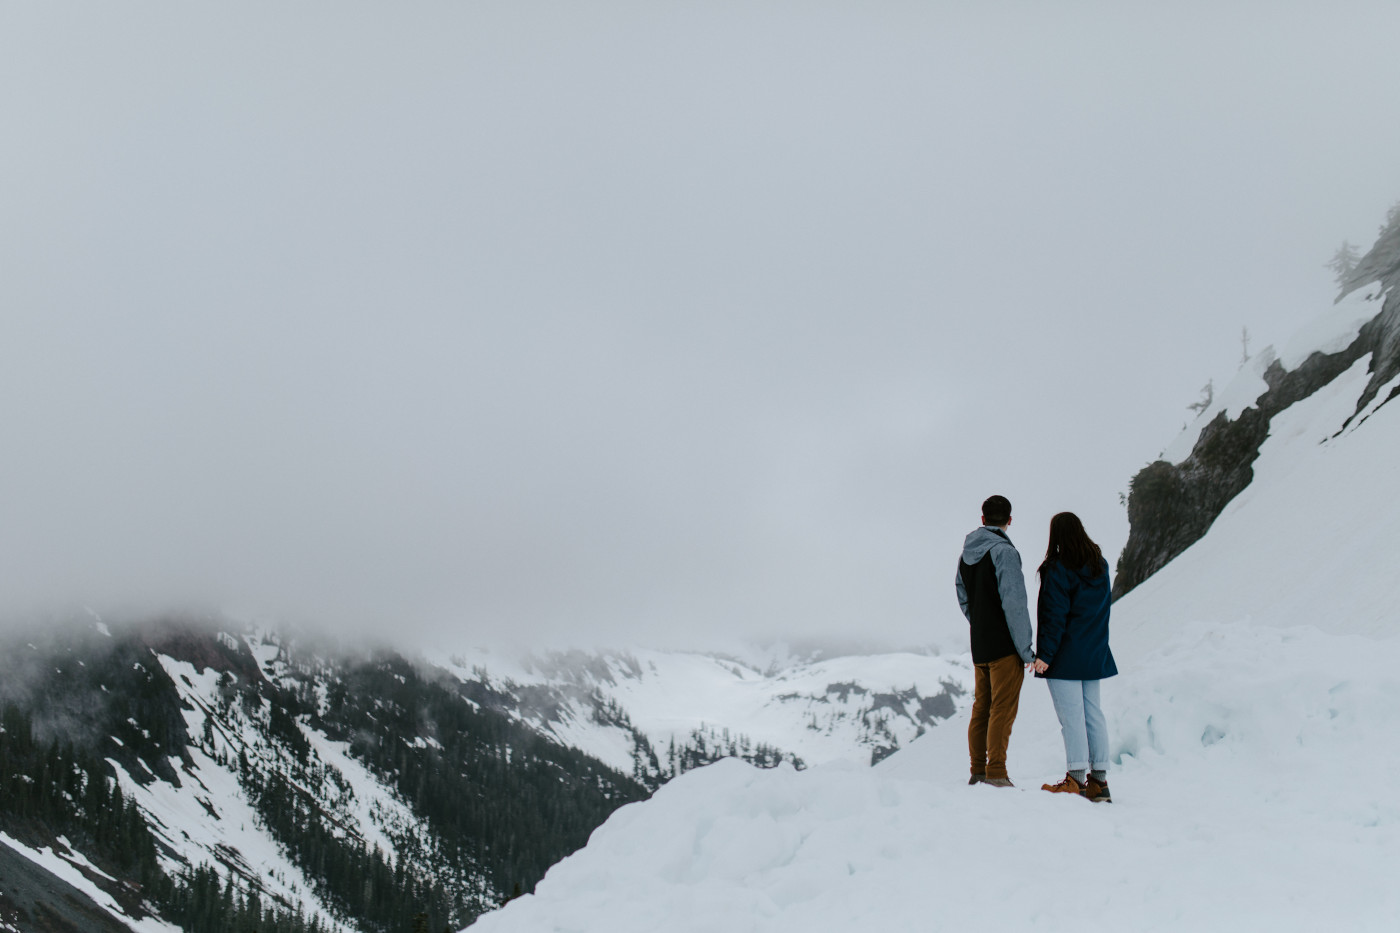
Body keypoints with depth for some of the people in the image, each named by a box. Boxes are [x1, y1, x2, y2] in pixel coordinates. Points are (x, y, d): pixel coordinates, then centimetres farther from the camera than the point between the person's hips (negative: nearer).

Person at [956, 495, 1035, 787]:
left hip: (979, 647, 8)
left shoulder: (966, 553, 11)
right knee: (1003, 710, -6)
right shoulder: (1004, 551, -14)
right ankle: (996, 774, -9)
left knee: (981, 708, 12)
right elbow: (1014, 603, -17)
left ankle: (978, 772, 14)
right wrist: (1025, 648, -13)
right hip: (1004, 646, -8)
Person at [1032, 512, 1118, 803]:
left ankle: (1076, 778, -7)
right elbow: (1103, 607, 14)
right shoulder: (1100, 566, 7)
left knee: (1071, 715, -5)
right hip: (1094, 653, 7)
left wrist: (1044, 654, -14)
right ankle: (1099, 781, 10)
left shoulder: (1057, 570, -14)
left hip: (1066, 656, -7)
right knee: (1093, 713, 9)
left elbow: (1055, 615, -17)